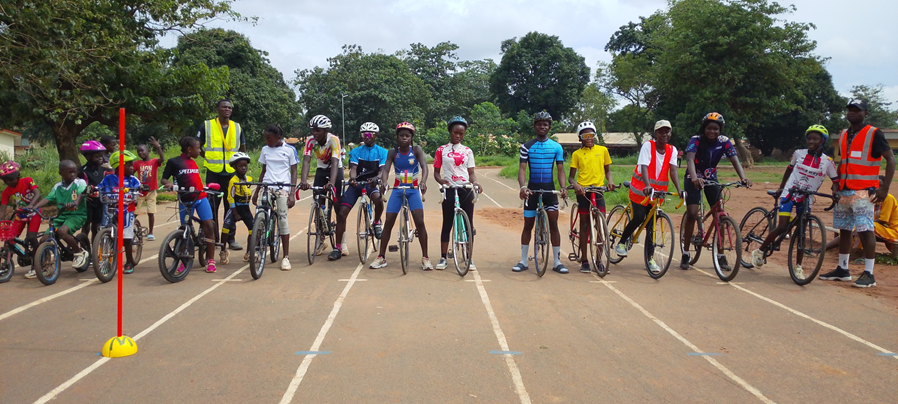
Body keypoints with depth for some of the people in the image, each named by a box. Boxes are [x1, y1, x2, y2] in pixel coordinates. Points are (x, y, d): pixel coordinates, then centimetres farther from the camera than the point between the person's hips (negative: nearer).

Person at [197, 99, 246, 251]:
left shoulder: (237, 127, 8)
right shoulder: (207, 125, 1)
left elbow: (243, 149, 19)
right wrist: (208, 158, 0)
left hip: (231, 173, 2)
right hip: (213, 172, -2)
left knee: (231, 207, 4)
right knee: (212, 206, 1)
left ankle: (231, 239, 11)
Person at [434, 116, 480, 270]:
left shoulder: (467, 151, 9)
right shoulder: (441, 150, 5)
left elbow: (471, 173, 7)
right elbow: (436, 172, 5)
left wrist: (475, 183, -13)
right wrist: (441, 180, -16)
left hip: (466, 190, 2)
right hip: (449, 190, -1)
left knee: (468, 224, 3)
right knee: (447, 224, 3)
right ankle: (443, 258, 11)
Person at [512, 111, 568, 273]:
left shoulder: (556, 147, 3)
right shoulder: (527, 147, -1)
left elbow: (560, 170, 3)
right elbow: (522, 168, -7)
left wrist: (563, 187, -14)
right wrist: (522, 186, -25)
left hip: (549, 188, 1)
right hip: (532, 187, -1)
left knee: (553, 223, -1)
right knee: (528, 224, 4)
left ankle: (557, 262, 6)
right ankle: (523, 261, 13)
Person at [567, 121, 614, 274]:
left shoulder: (603, 150, 8)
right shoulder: (577, 154, 4)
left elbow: (607, 169, 17)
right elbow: (571, 176, 4)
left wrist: (610, 180, -4)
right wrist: (575, 184, -17)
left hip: (598, 190, 1)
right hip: (583, 191, -1)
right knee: (584, 225, 4)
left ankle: (599, 259, 7)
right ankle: (584, 260, 10)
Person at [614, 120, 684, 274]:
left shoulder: (672, 150, -1)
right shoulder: (647, 146, -12)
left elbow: (673, 170, -12)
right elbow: (644, 167, -24)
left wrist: (679, 189, -27)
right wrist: (647, 186, -40)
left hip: (657, 191, 3)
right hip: (640, 189, -3)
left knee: (651, 224, 3)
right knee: (638, 218, -14)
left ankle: (650, 258, 8)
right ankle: (621, 243, 10)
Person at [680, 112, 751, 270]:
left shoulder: (724, 141, -11)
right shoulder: (696, 140, -20)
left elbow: (735, 160, -20)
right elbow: (690, 159, -35)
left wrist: (743, 177, -40)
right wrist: (694, 178, -54)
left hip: (711, 178, 3)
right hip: (694, 179, -3)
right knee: (692, 214, -17)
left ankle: (721, 255, 5)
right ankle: (685, 254, -5)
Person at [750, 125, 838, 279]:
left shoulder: (827, 161, -3)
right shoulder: (799, 154, -2)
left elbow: (836, 181, 1)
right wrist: (781, 187, 14)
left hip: (806, 199, 1)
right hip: (789, 194, -1)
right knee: (782, 227, -12)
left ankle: (798, 267, 9)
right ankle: (759, 251, 5)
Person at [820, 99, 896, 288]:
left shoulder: (873, 134, -5)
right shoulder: (843, 135, 15)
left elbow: (890, 159, -7)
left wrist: (884, 188, -13)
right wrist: (836, 183, 9)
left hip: (863, 191, -7)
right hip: (844, 191, 7)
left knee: (866, 230, -9)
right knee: (844, 230, 11)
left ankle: (869, 274, -4)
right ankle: (842, 270, 20)